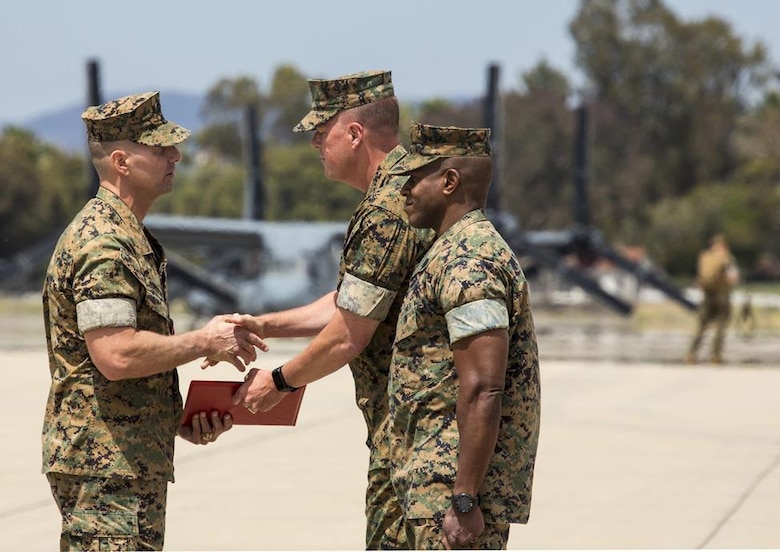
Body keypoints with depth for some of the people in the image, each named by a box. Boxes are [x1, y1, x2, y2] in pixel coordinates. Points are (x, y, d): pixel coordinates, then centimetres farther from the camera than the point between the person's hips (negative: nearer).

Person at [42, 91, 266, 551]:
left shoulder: (130, 237, 18)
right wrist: (205, 342, -14)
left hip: (136, 459, 11)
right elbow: (116, 355, -26)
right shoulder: (103, 245, -16)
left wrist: (182, 420, 12)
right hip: (105, 465, -11)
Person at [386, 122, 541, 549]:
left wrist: (464, 500, -25)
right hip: (442, 483, 11)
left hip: (453, 486, -11)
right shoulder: (452, 253, 18)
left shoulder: (466, 262, -17)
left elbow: (482, 391, -24)